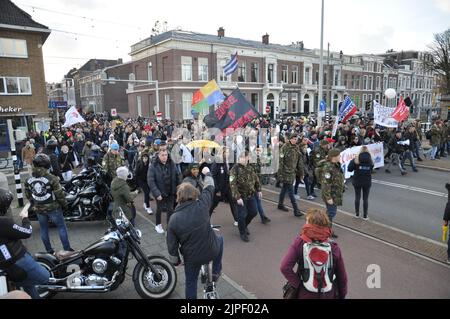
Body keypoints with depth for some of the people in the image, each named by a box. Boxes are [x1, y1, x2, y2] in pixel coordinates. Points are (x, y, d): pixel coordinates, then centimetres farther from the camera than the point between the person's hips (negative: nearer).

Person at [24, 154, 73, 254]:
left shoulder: (28, 180, -2)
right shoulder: (51, 178, -18)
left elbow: (28, 196, 9)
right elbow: (59, 194, -15)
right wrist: (65, 205, -1)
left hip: (39, 209, 5)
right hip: (53, 208, -5)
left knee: (44, 229, 17)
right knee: (61, 227, 8)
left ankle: (49, 251, 28)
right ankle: (67, 249, 13)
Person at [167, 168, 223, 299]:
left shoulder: (173, 219, -17)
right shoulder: (202, 205, -20)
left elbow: (172, 245, -7)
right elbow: (209, 188, -1)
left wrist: (175, 261, 11)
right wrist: (207, 173, 18)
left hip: (192, 257, 0)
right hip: (211, 251, 0)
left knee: (191, 282, 24)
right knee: (220, 239, 32)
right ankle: (216, 272, 34)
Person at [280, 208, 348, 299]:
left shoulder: (299, 242, -19)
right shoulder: (333, 246, -14)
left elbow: (285, 267, -27)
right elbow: (342, 275, -5)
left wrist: (298, 283, -13)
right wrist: (342, 295, 10)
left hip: (306, 294, -1)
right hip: (329, 295, 1)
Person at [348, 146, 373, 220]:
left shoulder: (356, 160, -11)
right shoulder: (370, 161, -5)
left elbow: (349, 169, -12)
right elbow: (371, 170, 5)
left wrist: (351, 161, -2)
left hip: (357, 181, -1)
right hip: (367, 182, 1)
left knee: (357, 197, 13)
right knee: (365, 199, 10)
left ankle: (357, 214, 22)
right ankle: (365, 215, 16)